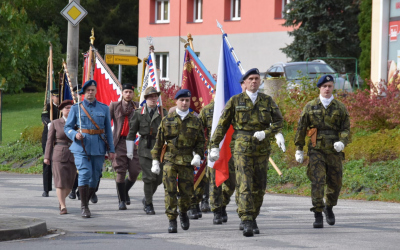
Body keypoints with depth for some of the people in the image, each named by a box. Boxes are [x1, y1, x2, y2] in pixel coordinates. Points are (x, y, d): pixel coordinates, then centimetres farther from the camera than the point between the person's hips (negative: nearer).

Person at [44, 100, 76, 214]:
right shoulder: (55, 123, 4)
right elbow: (50, 140, 4)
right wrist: (47, 157, -2)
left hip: (72, 156, 3)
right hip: (58, 155, -3)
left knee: (69, 183, 5)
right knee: (60, 182, -9)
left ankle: (61, 200, 30)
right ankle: (63, 206, -8)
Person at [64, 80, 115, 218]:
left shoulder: (104, 108, 9)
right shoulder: (76, 108, 5)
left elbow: (108, 130, 11)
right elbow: (67, 127, 7)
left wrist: (111, 150, 5)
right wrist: (75, 135, -15)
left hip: (98, 148, 3)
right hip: (81, 148, -2)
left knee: (95, 177, 6)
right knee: (85, 174, -15)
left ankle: (85, 202, 24)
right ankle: (84, 207, -10)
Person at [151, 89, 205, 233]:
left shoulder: (195, 121, 9)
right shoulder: (167, 120, 7)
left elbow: (201, 141, 12)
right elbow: (158, 142, 10)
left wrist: (198, 156, -6)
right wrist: (155, 161, 5)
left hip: (187, 162, 1)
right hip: (170, 160, -1)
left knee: (186, 192, 4)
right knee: (170, 191, -11)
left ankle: (183, 212, 35)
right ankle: (172, 221, -7)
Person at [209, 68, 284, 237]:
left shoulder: (267, 101, 10)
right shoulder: (235, 101, 4)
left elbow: (279, 121, 6)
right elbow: (222, 124, 6)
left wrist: (265, 133, -12)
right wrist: (215, 146, 2)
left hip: (262, 149, 3)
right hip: (242, 148, -3)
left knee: (259, 187, 8)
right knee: (245, 186, -13)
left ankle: (252, 218, 23)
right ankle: (247, 223, -19)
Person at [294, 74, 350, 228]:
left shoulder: (340, 108, 8)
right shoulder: (310, 107, 5)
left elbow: (346, 129, 6)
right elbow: (301, 128, 9)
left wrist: (342, 142, -15)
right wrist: (299, 149, 6)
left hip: (334, 152, 2)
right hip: (316, 151, -2)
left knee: (335, 182, 8)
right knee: (317, 182, -12)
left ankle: (329, 207, 35)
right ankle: (318, 216, -10)